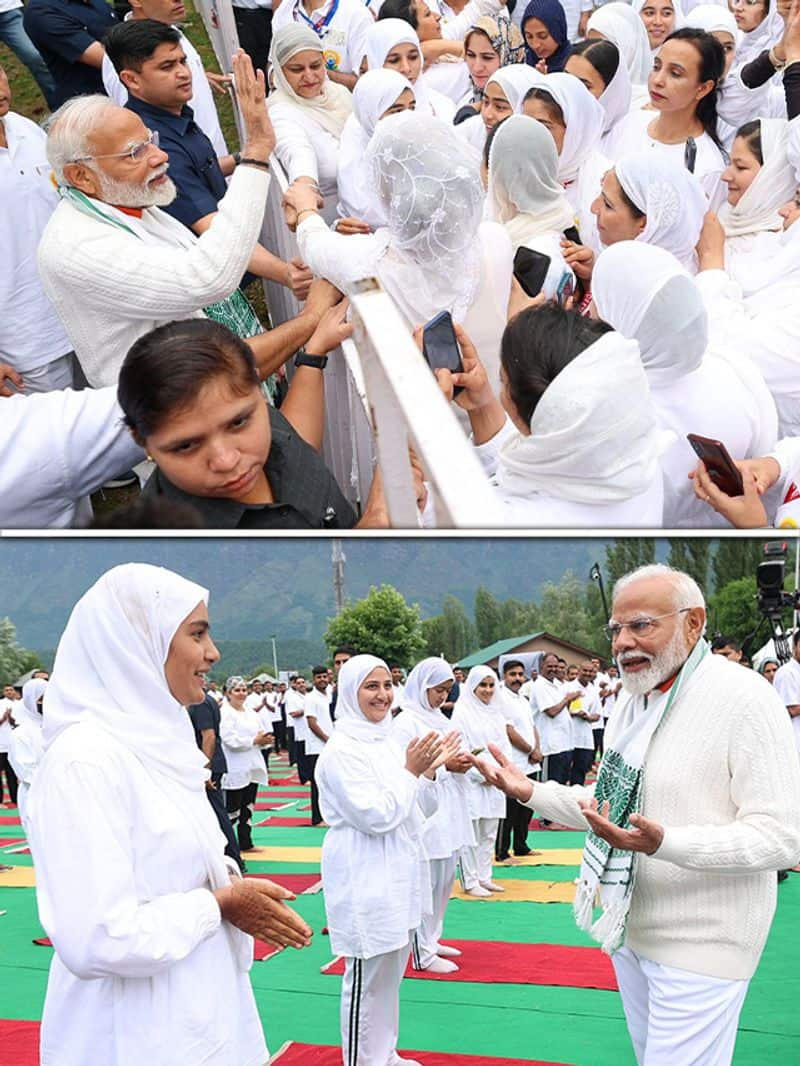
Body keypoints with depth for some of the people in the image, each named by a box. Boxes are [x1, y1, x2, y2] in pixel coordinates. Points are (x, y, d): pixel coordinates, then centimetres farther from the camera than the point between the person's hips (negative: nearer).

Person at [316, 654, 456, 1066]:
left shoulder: (388, 741, 10)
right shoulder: (342, 750, -15)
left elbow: (420, 810, 14)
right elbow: (375, 816, -21)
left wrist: (429, 771, -3)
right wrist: (411, 771, -17)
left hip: (398, 874, 9)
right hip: (365, 881, -9)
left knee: (390, 975, 19)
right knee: (366, 979, 0)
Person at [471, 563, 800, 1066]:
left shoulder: (744, 698, -18)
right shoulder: (632, 702, 10)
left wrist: (663, 843, -33)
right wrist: (532, 792, 5)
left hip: (699, 944, -8)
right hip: (631, 927, 8)